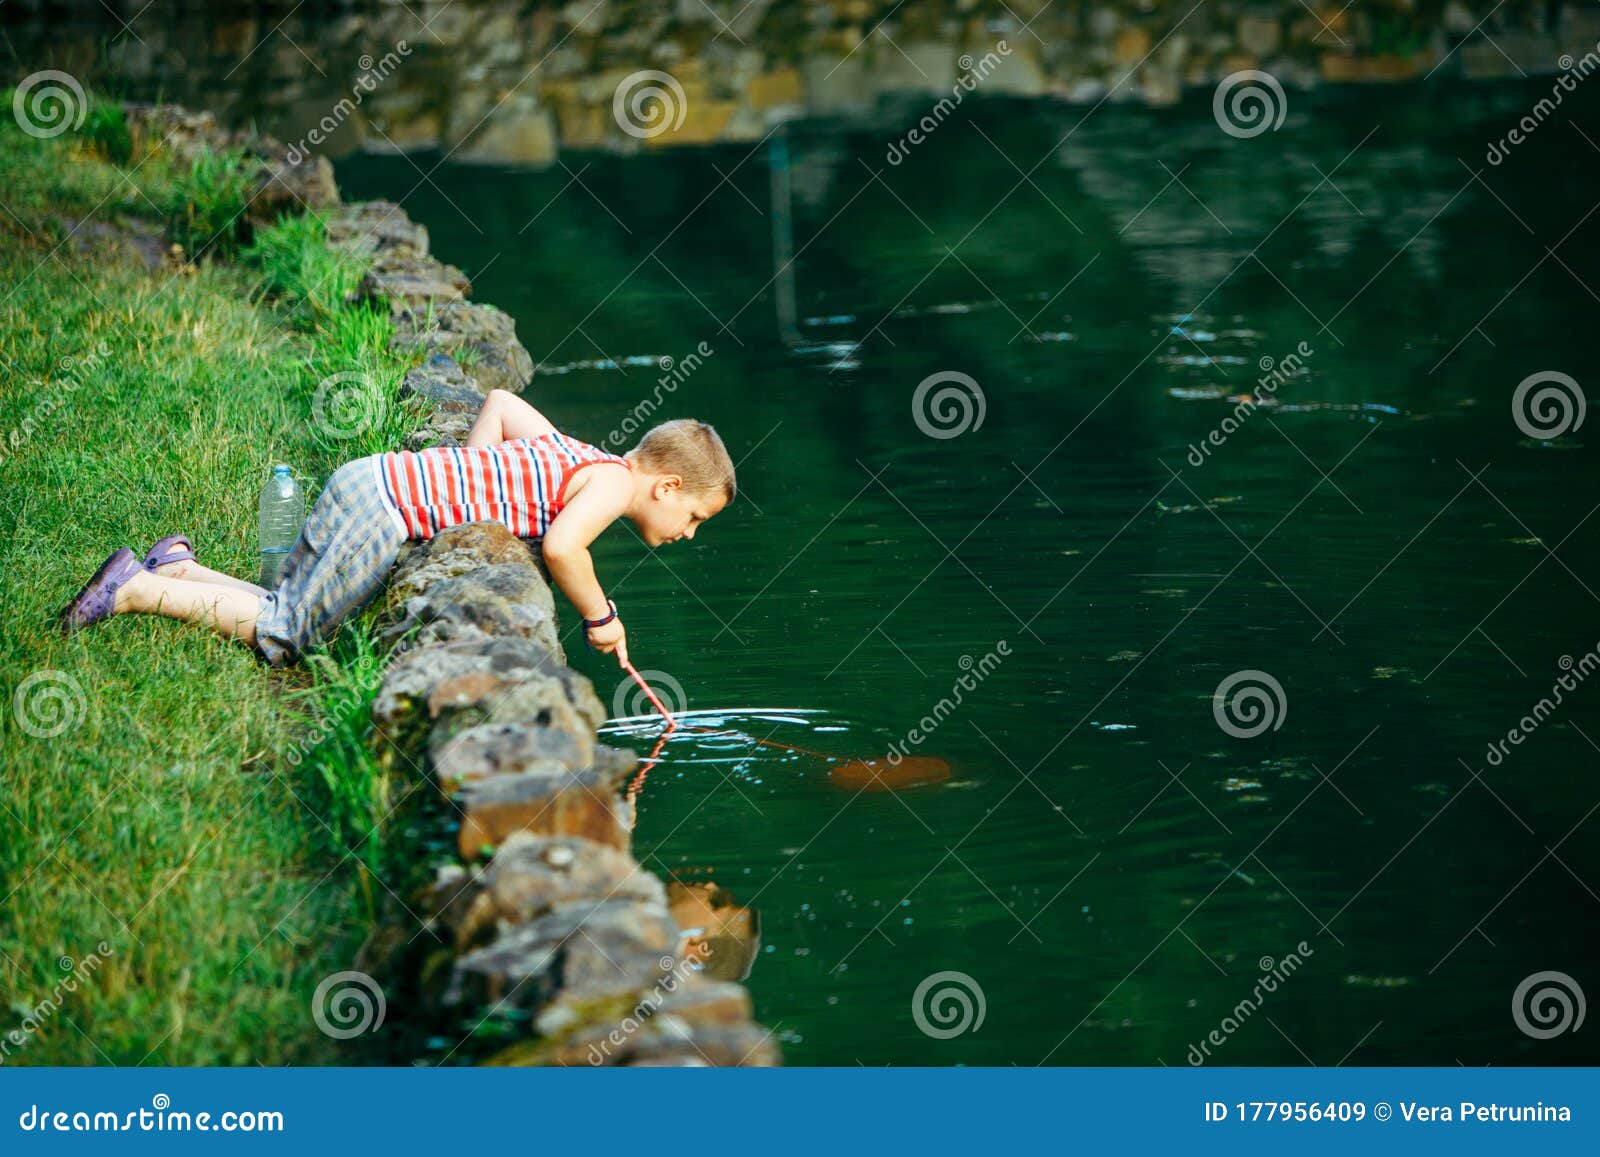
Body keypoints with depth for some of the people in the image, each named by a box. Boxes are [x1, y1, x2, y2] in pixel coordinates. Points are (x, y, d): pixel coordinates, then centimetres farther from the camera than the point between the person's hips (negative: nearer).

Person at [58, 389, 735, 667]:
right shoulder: (613, 482, -10)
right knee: (282, 634, -8)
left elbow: (501, 400, 32)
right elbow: (560, 546, -30)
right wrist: (598, 617, -14)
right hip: (379, 508, -9)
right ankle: (136, 590, -8)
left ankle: (181, 568, 8)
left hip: (371, 485, 9)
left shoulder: (565, 451, 17)